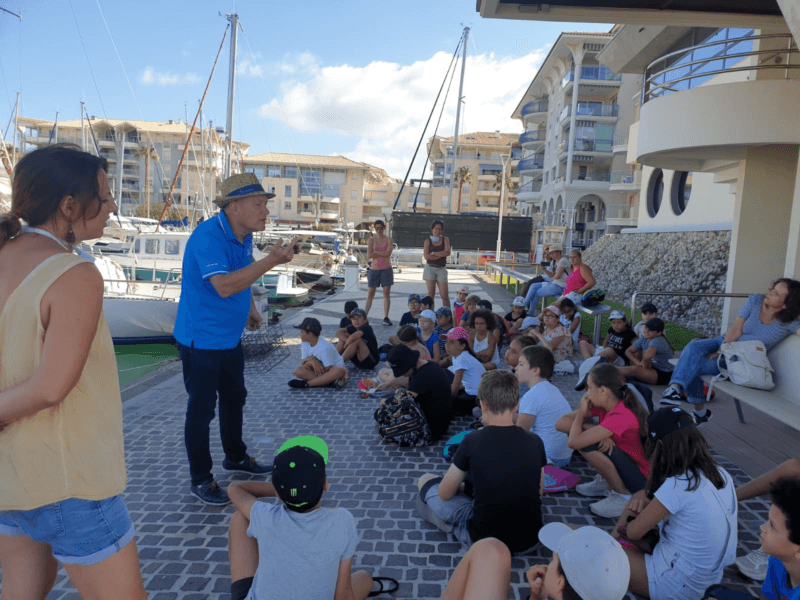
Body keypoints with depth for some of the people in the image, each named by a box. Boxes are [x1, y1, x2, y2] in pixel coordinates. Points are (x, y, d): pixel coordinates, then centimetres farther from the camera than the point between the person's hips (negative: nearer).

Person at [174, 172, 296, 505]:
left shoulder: (244, 235, 2)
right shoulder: (208, 236, -25)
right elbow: (223, 285, -37)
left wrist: (250, 307, 11)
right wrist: (271, 260, -39)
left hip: (230, 337, 9)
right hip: (200, 339, -9)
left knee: (235, 397, 21)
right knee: (201, 409, 3)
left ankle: (235, 456, 42)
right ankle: (200, 480, 20)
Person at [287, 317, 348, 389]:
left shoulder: (324, 347, -25)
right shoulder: (304, 343, -3)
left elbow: (328, 369, -22)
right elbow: (303, 362, -3)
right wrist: (312, 361, -27)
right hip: (318, 370, 6)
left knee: (340, 371, -41)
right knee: (298, 370, -22)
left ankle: (306, 383, -36)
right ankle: (331, 382, -31)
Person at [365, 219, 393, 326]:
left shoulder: (388, 239, 4)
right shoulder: (371, 240, 4)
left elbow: (388, 253, -12)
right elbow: (369, 255, -8)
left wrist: (375, 252, -9)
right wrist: (383, 254, -9)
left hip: (386, 269, 0)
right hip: (374, 269, 0)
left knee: (386, 293, 0)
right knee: (370, 294, 2)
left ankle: (386, 317, 7)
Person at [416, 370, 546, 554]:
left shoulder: (472, 441, -17)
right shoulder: (535, 442, -8)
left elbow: (444, 494, -5)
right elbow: (539, 491, 9)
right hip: (530, 540, 5)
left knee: (426, 480, 11)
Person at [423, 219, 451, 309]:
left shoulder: (445, 240, 6)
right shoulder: (427, 241, 4)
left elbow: (447, 252, -10)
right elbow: (426, 256, -10)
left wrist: (434, 253, -10)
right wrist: (441, 255, -8)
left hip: (441, 269, 0)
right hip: (430, 268, 0)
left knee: (444, 295, -4)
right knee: (431, 293, -1)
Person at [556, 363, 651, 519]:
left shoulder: (622, 417, -29)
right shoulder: (602, 406, -3)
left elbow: (574, 442, -31)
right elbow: (561, 423, -5)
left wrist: (581, 412, -14)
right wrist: (596, 431, -18)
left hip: (644, 481, -8)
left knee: (589, 444, -26)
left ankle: (623, 496, -8)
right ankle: (606, 482, 13)